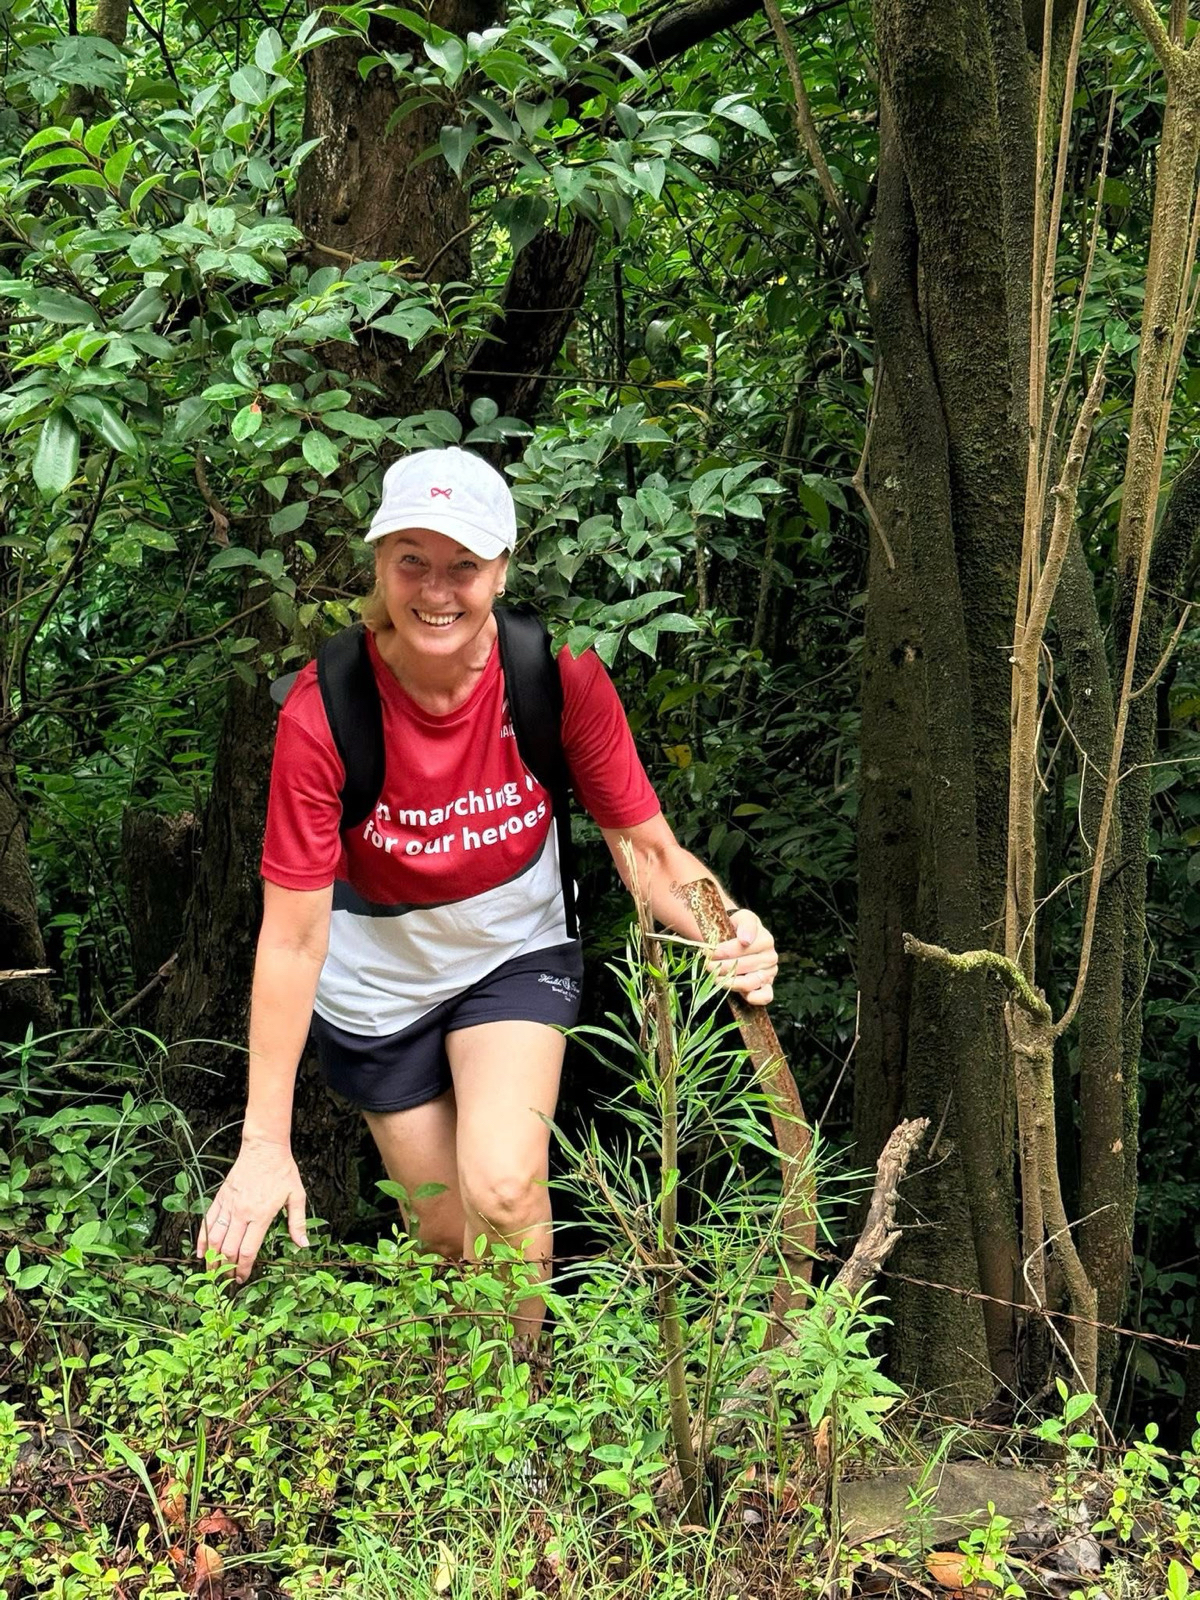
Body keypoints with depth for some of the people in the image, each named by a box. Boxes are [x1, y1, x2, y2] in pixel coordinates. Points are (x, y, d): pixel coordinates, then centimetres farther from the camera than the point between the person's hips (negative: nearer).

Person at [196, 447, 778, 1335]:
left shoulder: (560, 677, -24)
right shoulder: (325, 711, -27)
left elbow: (645, 845, -16)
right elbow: (293, 934, -24)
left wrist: (728, 928, -39)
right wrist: (266, 1143, -23)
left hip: (515, 957, 0)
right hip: (377, 986, 0)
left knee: (503, 1193, -24)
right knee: (447, 1239, 12)